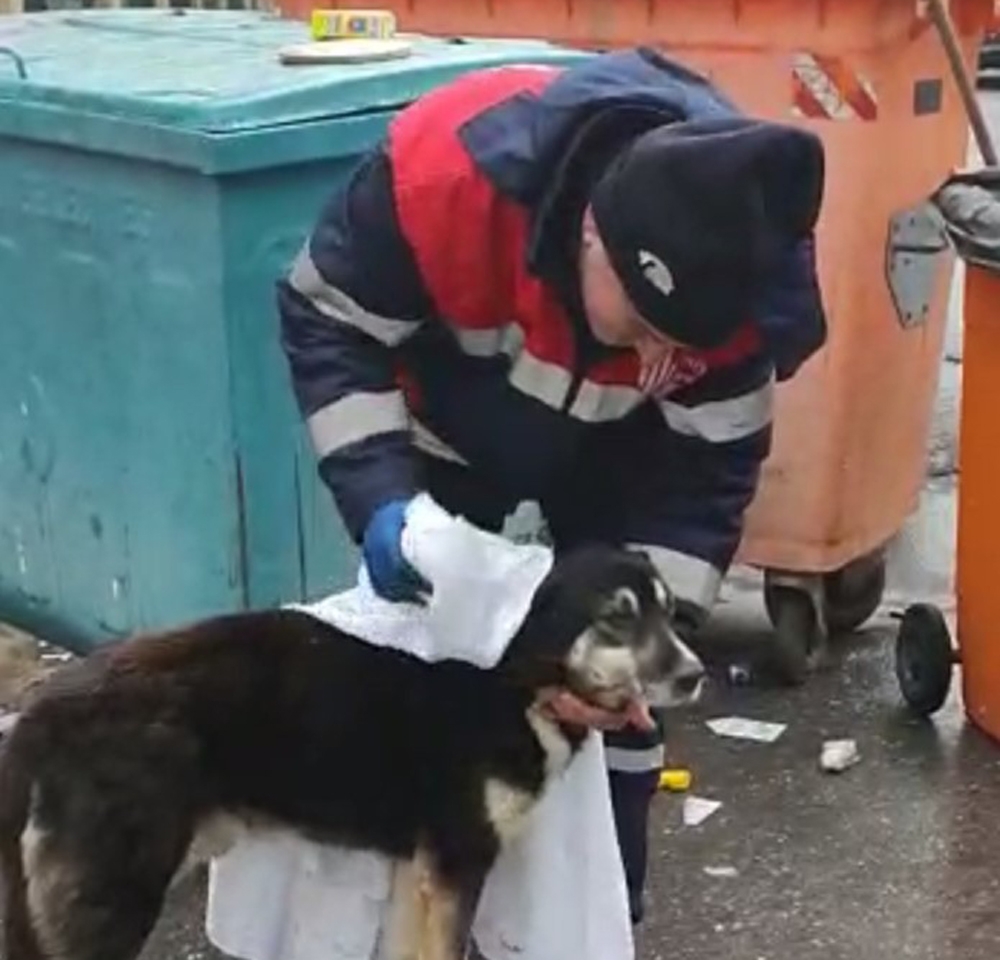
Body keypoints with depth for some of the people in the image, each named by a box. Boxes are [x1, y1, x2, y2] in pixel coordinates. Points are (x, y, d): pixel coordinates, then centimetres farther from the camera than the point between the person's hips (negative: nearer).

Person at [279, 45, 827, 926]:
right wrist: (381, 497, -37)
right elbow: (328, 319, -25)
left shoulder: (740, 263, -34)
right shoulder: (449, 165, -42)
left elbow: (708, 470, -22)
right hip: (449, 438, -1)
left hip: (612, 462, 1)